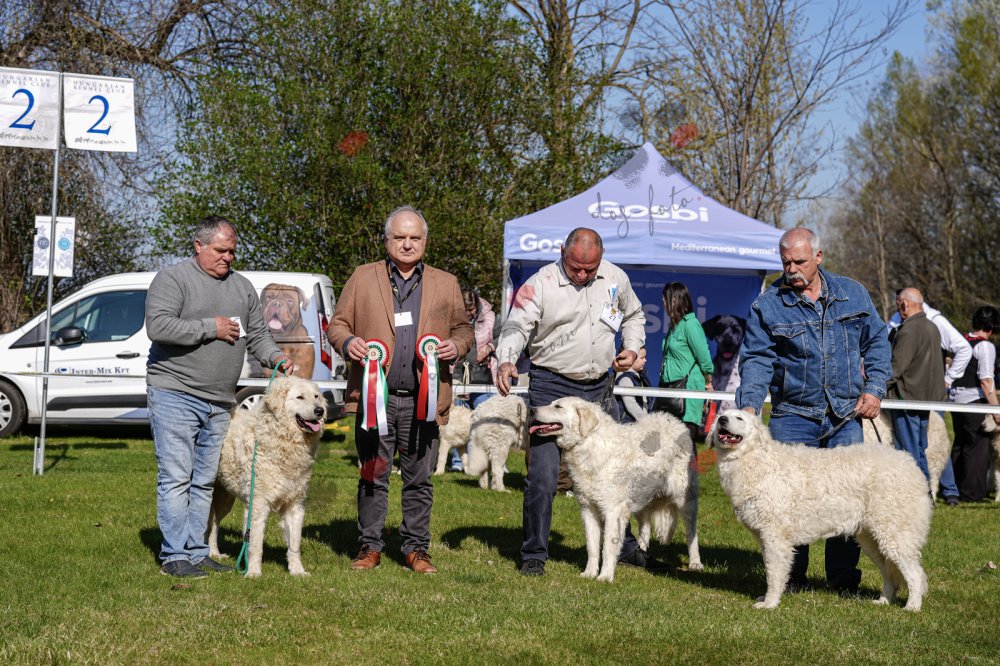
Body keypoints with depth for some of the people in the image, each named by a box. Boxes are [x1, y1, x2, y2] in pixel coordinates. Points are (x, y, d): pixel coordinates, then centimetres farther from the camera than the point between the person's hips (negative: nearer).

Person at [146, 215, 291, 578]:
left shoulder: (242, 286, 16)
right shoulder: (173, 279, -5)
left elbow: (257, 335, 20)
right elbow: (158, 326, -18)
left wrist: (276, 357, -1)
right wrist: (210, 328, -15)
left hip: (219, 402, 7)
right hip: (175, 393, -6)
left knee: (204, 481, 10)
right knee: (176, 477, -7)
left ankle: (196, 552, 15)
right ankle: (174, 556, -5)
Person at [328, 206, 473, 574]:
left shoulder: (446, 284, 13)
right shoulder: (363, 277, 10)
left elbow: (463, 329, 17)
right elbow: (337, 323, 11)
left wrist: (457, 346, -5)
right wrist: (347, 342, -10)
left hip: (423, 400, 1)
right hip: (374, 396, -1)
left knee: (419, 480, 5)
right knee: (372, 477, 4)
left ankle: (416, 548, 14)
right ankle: (370, 547, 13)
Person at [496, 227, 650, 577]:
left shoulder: (615, 278, 4)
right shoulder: (541, 283, -11)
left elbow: (634, 315, 22)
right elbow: (517, 326, -19)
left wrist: (632, 347, 5)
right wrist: (506, 361, -37)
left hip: (598, 390, 5)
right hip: (552, 388, -5)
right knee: (543, 476, -9)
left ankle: (624, 547, 30)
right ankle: (533, 555, 5)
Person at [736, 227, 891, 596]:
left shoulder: (852, 293, 7)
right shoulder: (767, 305, 0)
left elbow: (877, 342, 14)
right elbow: (757, 358, -5)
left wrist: (874, 389, 2)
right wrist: (748, 404, -20)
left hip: (845, 417, 1)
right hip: (792, 417, -1)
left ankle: (844, 577, 13)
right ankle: (792, 576, 10)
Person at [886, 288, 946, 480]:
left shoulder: (908, 331, -17)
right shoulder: (932, 328, 12)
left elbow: (897, 365, -19)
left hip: (908, 398, -9)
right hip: (928, 397, 9)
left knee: (908, 453, -4)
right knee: (920, 450, 17)